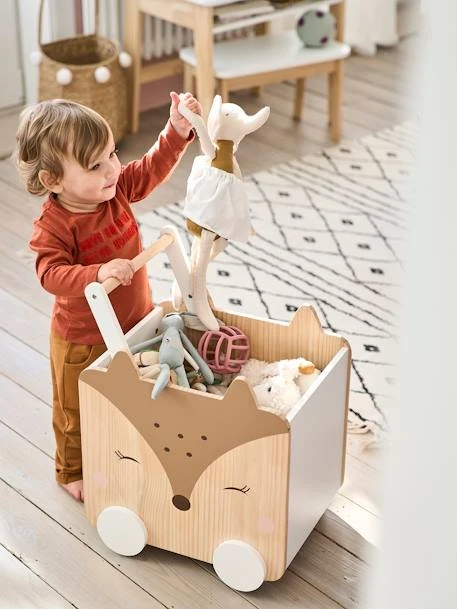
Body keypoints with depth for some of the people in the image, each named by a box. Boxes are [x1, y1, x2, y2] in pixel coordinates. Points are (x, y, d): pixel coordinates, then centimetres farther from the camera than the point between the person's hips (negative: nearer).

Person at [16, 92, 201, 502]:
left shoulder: (116, 189, -11)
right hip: (84, 341, -6)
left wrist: (178, 130, -18)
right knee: (78, 411, 16)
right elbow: (52, 275, -37)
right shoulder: (53, 226, -30)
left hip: (136, 321, 6)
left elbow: (153, 167, -4)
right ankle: (72, 471, 40)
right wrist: (99, 273, -51)